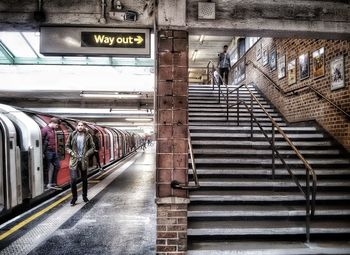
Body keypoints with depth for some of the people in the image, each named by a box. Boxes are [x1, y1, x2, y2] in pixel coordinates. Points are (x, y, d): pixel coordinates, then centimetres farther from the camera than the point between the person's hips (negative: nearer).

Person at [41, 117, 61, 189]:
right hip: (48, 152, -9)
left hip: (54, 152, 9)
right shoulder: (45, 130, -13)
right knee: (46, 168, 3)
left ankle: (53, 183, 20)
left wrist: (56, 151, 15)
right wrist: (42, 153, -17)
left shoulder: (53, 130, 12)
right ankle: (46, 184, 14)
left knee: (57, 166, 11)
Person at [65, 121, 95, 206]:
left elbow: (92, 147, 5)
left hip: (84, 160, 1)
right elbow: (67, 146, 5)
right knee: (73, 179, -7)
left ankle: (85, 196, 27)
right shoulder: (72, 135, 0)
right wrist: (72, 153, -9)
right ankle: (74, 197, 11)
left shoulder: (88, 136, 0)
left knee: (84, 179, 11)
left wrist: (87, 154, -8)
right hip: (74, 160, -1)